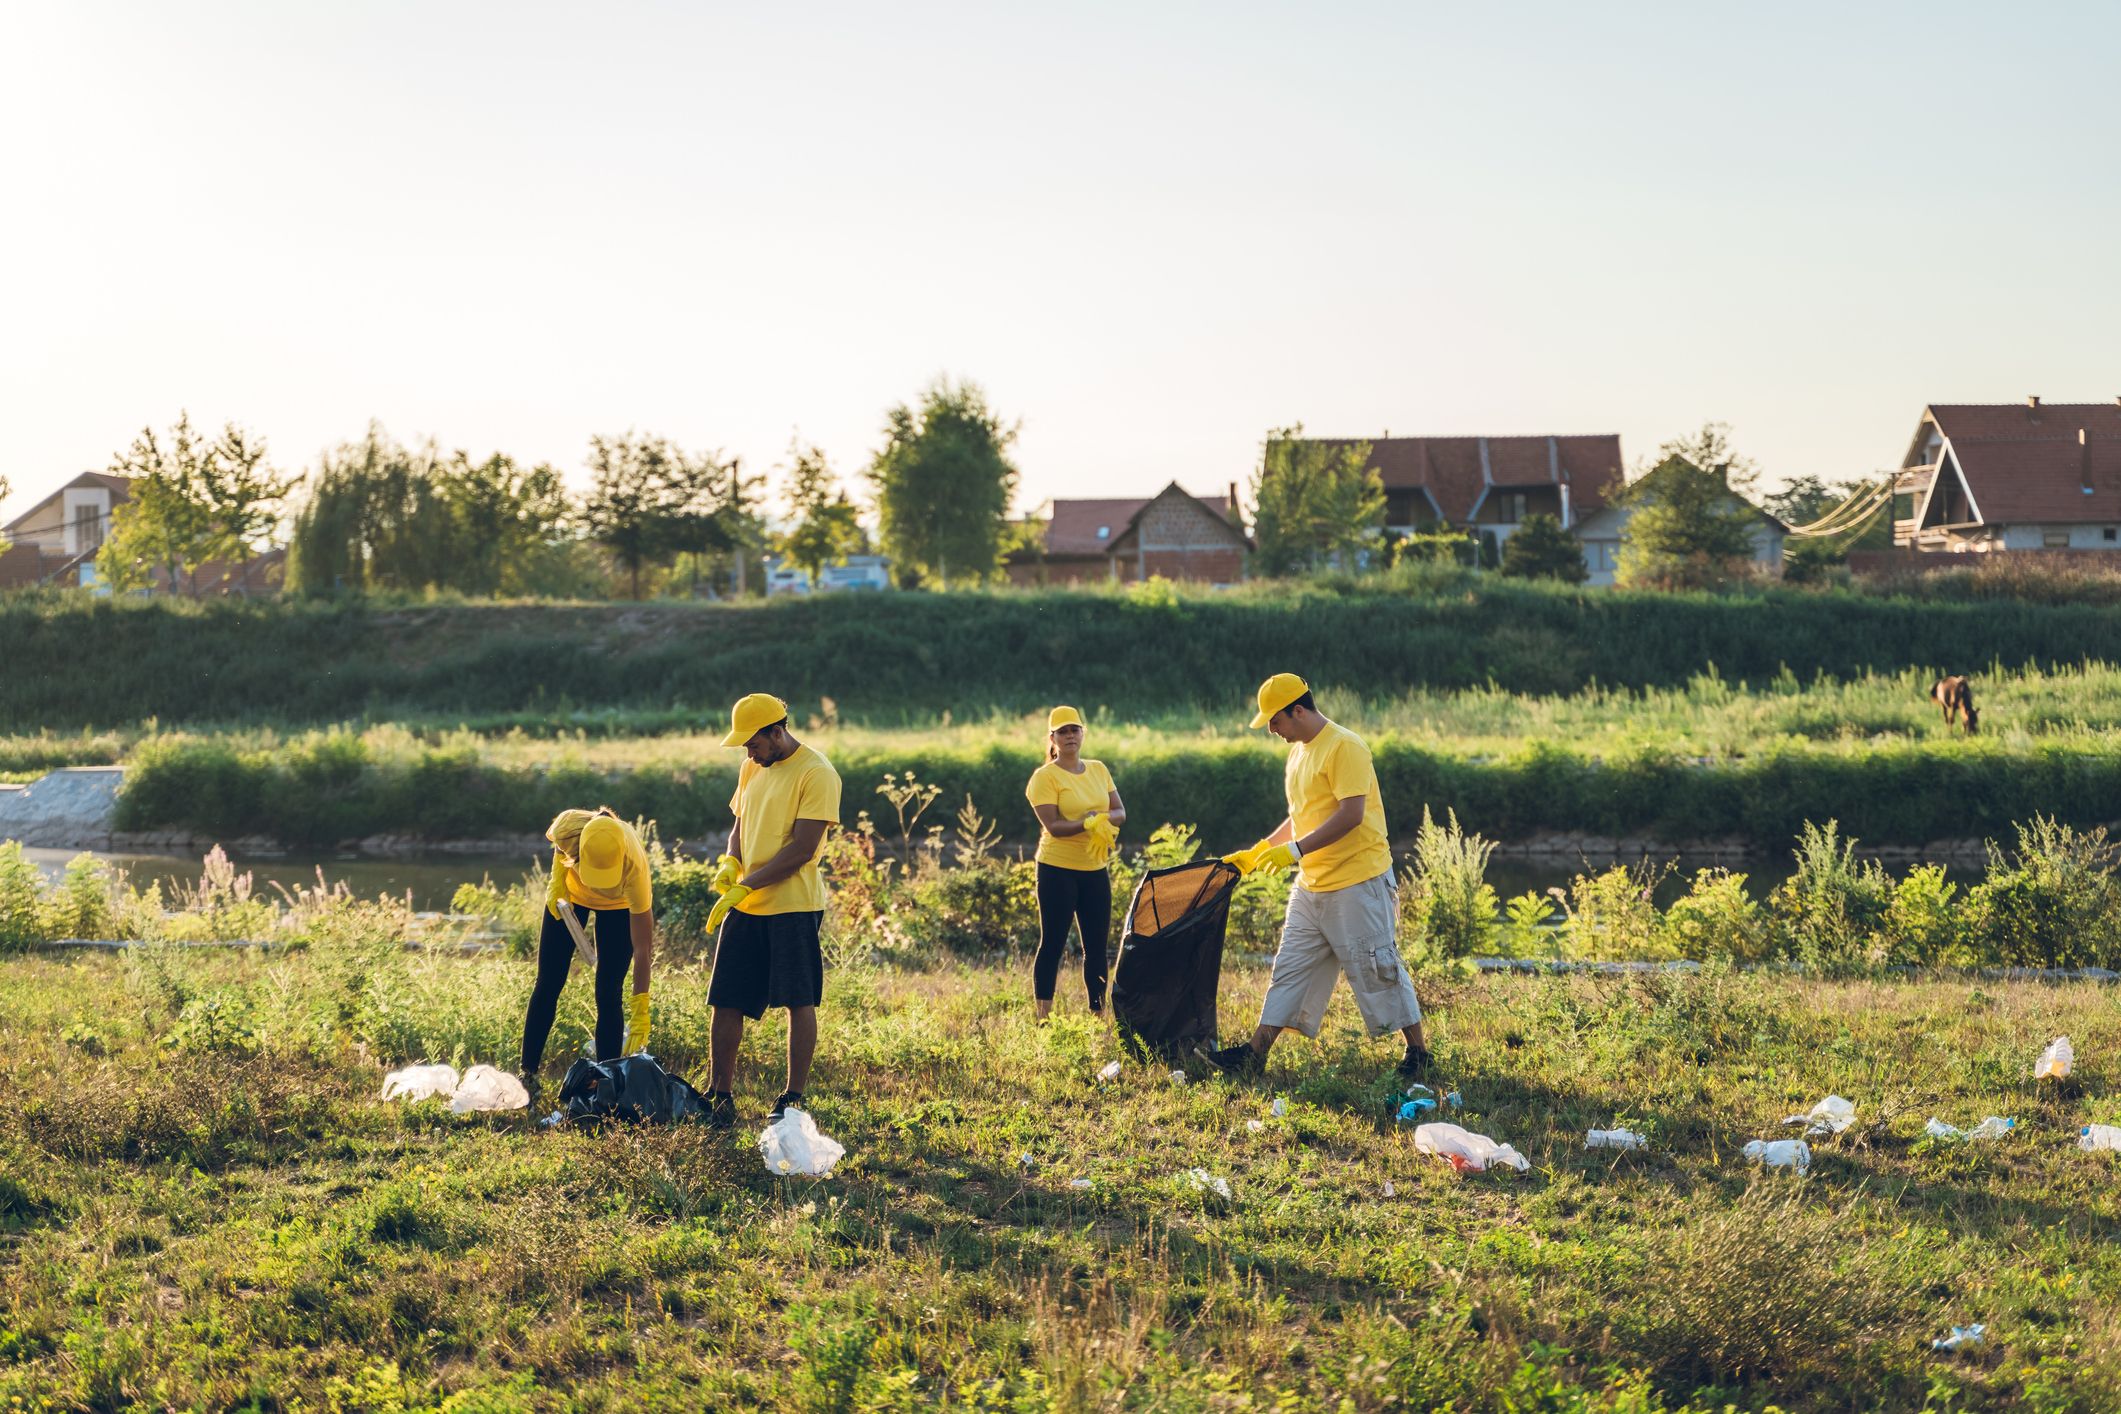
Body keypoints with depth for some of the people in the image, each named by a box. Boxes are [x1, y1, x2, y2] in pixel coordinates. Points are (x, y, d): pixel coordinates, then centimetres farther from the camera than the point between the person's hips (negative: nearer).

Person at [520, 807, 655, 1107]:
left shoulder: (634, 866, -42)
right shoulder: (568, 826, -39)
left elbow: (642, 949, -38)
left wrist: (640, 1010, -39)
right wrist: (558, 879, -16)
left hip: (619, 905, -2)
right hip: (569, 894, 2)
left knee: (608, 994, -8)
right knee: (547, 985, 1)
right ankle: (528, 1076, 7)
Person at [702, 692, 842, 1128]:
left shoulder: (816, 773, -12)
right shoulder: (753, 769, 12)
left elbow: (802, 848, -17)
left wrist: (745, 887, -17)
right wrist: (730, 864, -1)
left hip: (793, 907, -7)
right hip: (744, 909, 7)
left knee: (799, 1003, 1)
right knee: (725, 1002, 5)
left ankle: (794, 1097, 9)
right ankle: (721, 1096, 15)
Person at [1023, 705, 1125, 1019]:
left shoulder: (1098, 770, 10)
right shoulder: (1045, 776, -7)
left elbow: (1120, 813, 5)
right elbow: (1053, 826, -16)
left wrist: (1101, 820, -16)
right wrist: (1089, 823, -25)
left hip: (1096, 869, 5)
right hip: (1058, 870, -5)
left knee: (1097, 946, 8)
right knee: (1052, 945, -2)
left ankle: (1099, 1014, 15)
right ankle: (1043, 1019, 2)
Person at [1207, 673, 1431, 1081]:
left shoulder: (1344, 747, -15)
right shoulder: (1298, 753, 14)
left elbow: (1351, 814, -23)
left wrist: (1295, 850, -26)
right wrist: (1257, 853, 20)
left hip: (1358, 883, -9)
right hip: (1311, 887, 9)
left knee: (1377, 969, -2)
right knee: (1290, 968, 8)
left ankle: (1418, 1053, 10)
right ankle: (1256, 1054, 9)